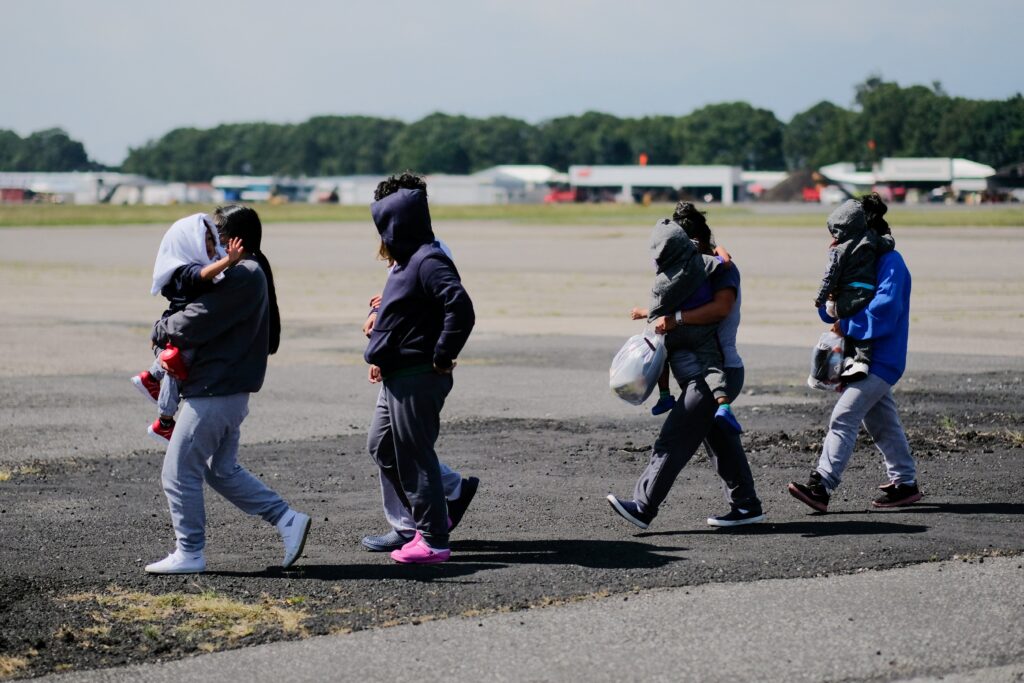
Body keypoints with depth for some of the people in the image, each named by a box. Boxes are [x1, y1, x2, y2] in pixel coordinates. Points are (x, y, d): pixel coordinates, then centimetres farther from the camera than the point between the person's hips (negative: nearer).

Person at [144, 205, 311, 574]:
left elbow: (196, 324, -21)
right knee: (223, 470, 19)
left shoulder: (242, 276, -19)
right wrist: (172, 328, 0)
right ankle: (288, 520, 15)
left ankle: (189, 553, 8)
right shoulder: (251, 272, 15)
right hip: (230, 390, 11)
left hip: (214, 392, -11)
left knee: (179, 471, 0)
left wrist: (160, 330, -2)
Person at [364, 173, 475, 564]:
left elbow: (461, 309, -28)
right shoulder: (408, 261, 14)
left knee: (414, 457, -4)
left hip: (416, 380, -11)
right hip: (398, 377, 11)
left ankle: (433, 540, 3)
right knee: (380, 446, 18)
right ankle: (431, 517, 24)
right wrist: (382, 354, 14)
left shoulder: (429, 262, -18)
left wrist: (441, 358, -22)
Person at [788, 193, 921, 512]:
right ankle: (904, 483, 26)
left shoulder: (890, 263, -12)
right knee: (883, 423, 16)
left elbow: (884, 309, -25)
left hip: (880, 361, -10)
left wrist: (847, 326, -21)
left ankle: (821, 487, -22)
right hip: (864, 358, 10)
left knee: (843, 417, -17)